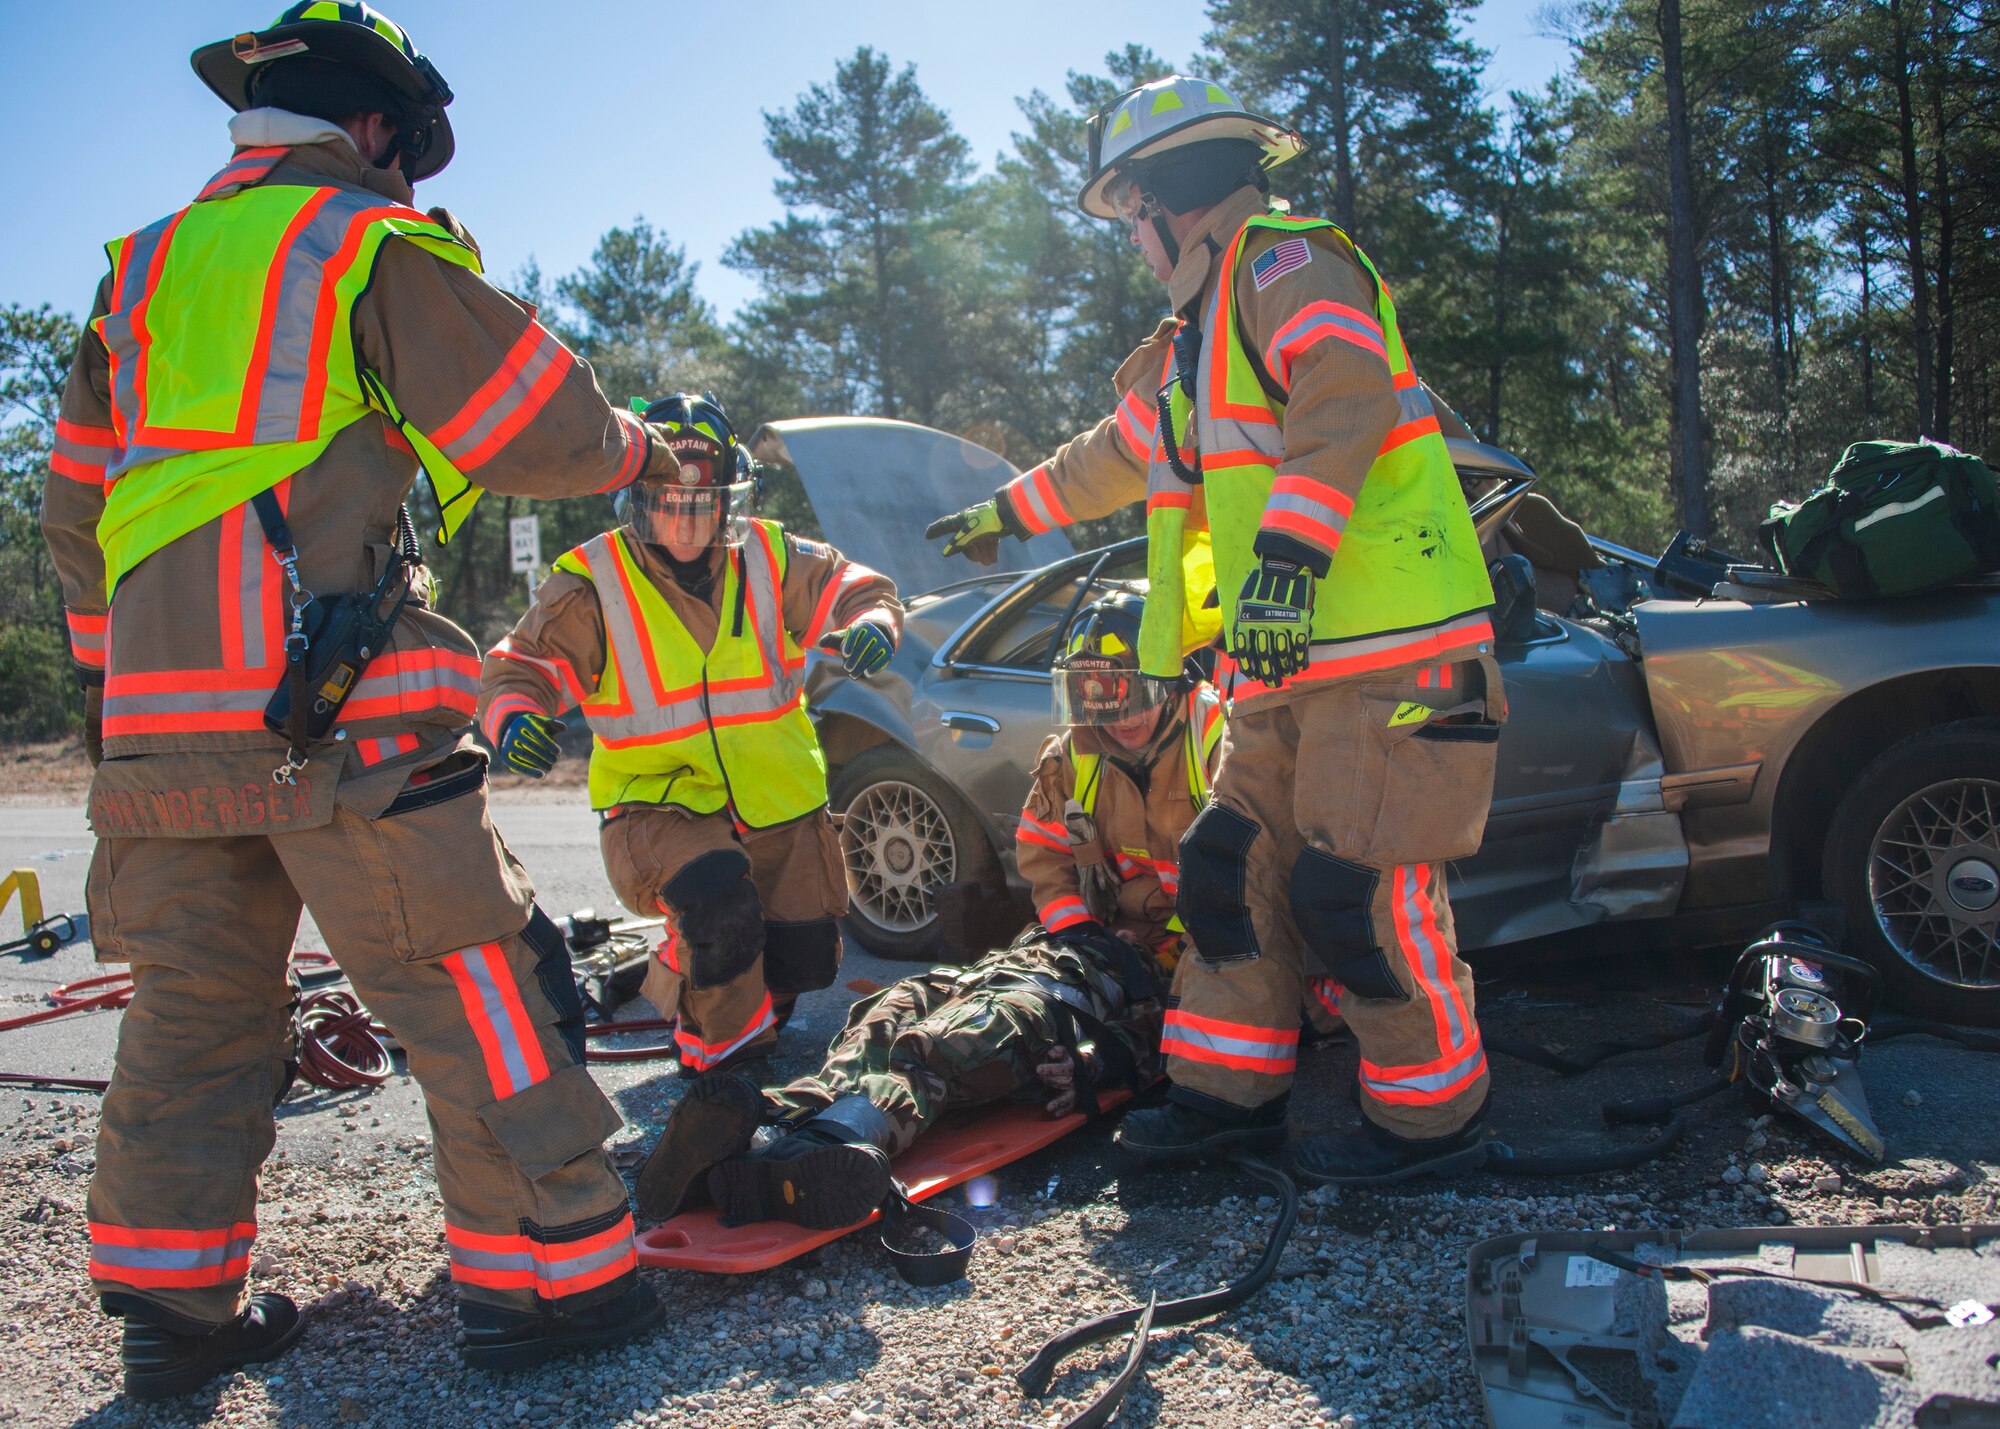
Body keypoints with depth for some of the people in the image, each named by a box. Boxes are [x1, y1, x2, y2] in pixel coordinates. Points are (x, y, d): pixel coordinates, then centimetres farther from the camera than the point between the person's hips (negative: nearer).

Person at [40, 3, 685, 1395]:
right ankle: (548, 1274, 5)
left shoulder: (140, 272, 21)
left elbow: (76, 508, 23)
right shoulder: (377, 245, 0)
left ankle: (175, 1305, 21)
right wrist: (633, 444, 18)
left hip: (163, 712, 7)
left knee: (194, 1007, 13)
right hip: (342, 706, -7)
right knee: (472, 985, -1)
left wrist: (117, 668, 28)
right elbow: (539, 430, -2)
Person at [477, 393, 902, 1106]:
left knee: (806, 960, 5)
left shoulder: (771, 558, -2)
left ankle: (677, 979, 39)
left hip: (778, 803, 4)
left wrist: (872, 623, -20)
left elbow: (854, 587, 4)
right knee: (719, 894, -35)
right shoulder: (590, 584, -10)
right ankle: (725, 1050, -6)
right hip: (658, 804, -4)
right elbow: (518, 665, -6)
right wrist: (514, 717, -29)